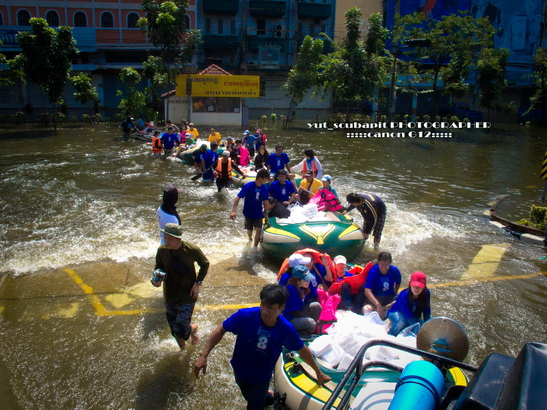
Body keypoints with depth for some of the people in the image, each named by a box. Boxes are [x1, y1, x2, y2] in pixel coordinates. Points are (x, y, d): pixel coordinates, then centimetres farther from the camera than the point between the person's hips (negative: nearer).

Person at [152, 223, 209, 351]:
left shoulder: (192, 250, -18)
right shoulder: (162, 250, -11)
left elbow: (205, 264, -1)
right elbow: (159, 267, 6)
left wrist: (198, 283, -9)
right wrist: (157, 279, -15)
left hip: (188, 294, -3)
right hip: (170, 294, 4)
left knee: (181, 329, -12)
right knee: (174, 330, 16)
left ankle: (193, 328, 25)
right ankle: (182, 349, 46)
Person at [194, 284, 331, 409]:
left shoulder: (286, 329, -26)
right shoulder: (245, 316, -31)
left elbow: (302, 350, -9)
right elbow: (221, 330, -17)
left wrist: (318, 372, 3)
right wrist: (203, 356, -20)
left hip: (261, 378, -2)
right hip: (240, 371, 2)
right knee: (249, 398, 29)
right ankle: (269, 397, 58)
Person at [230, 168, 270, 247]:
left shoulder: (265, 188, -9)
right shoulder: (248, 186, -21)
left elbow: (265, 202, 3)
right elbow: (237, 198, -21)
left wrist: (266, 214, 8)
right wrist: (233, 211, -29)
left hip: (258, 213, 2)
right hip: (248, 213, -2)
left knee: (259, 230, -10)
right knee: (249, 230, 15)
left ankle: (255, 247, 7)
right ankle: (250, 238, 50)